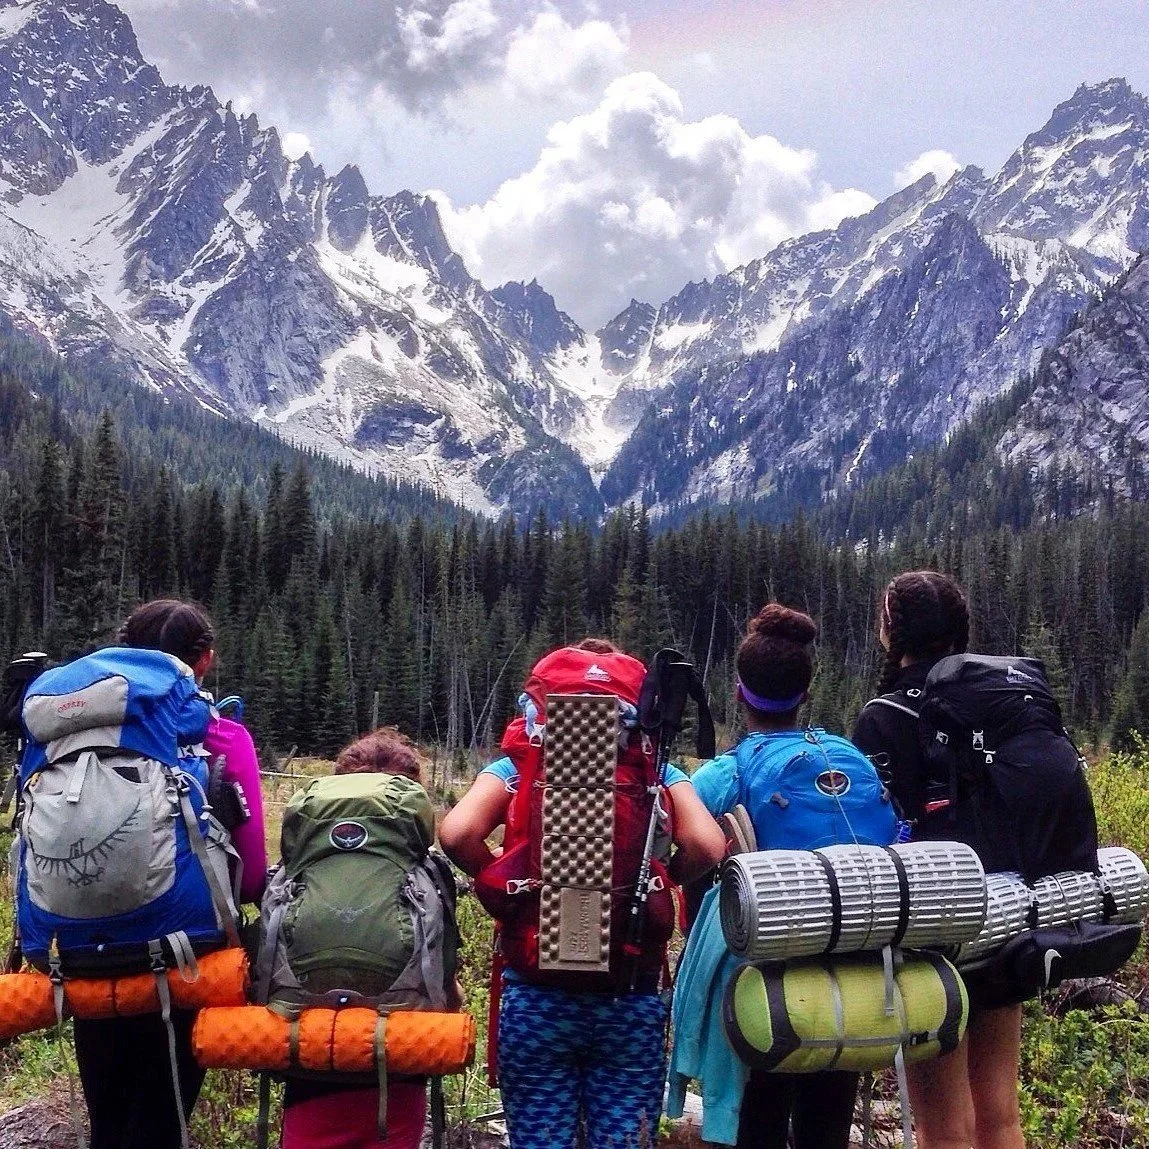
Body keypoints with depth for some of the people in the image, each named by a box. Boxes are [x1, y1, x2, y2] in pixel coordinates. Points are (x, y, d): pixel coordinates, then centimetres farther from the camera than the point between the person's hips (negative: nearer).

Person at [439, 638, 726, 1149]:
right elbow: (706, 846, -11)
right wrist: (660, 879, 7)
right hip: (633, 1002, 1)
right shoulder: (657, 771, 4)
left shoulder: (518, 768, 3)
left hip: (536, 1000, 0)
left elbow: (457, 833, -14)